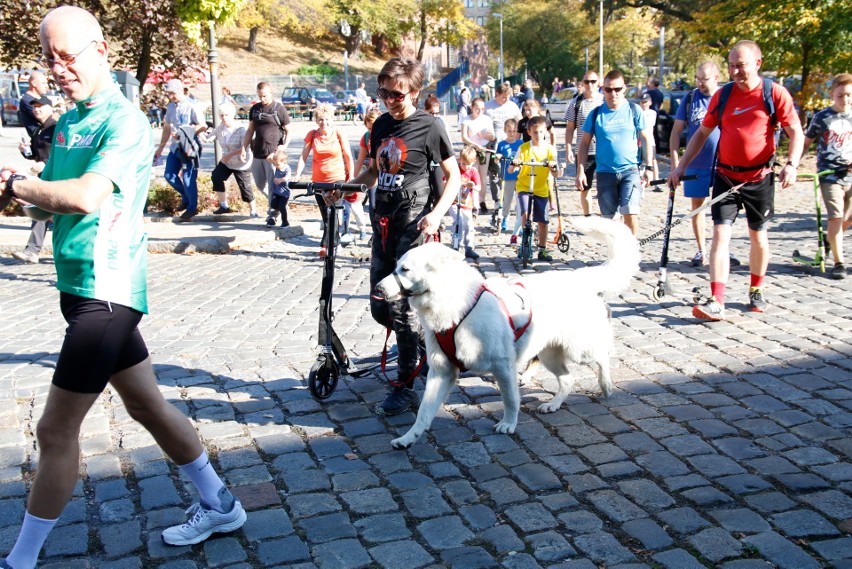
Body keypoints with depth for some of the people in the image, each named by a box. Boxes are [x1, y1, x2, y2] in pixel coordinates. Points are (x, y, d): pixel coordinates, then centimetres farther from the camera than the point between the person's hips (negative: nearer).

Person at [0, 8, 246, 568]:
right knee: (147, 403, 16)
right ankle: (219, 506, 29)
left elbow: (86, 196, -29)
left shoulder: (126, 122, -15)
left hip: (104, 293, -9)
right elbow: (49, 201, 13)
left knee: (56, 429, -2)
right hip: (82, 288, 9)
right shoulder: (68, 122, 13)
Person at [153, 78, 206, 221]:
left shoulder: (191, 106, -12)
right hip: (175, 147, 7)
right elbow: (167, 128, 19)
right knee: (169, 175, 7)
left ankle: (192, 207, 10)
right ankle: (186, 197, 27)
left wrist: (184, 133, -21)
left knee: (188, 178, -5)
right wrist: (161, 147, 21)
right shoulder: (170, 106, 10)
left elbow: (203, 126, -14)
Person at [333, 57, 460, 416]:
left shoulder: (429, 127, -6)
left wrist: (437, 213, -18)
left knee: (401, 306, -9)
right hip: (383, 221, 7)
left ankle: (404, 387, 2)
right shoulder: (381, 125, 12)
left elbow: (453, 175, -4)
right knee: (379, 307, 8)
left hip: (413, 222, -7)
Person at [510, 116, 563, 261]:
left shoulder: (550, 149, -1)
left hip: (542, 190, 2)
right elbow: (511, 170, -8)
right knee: (525, 214, -23)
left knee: (543, 222, 4)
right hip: (524, 187, -2)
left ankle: (542, 250, 18)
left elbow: (558, 174, -4)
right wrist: (514, 164, -30)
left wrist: (555, 167, -26)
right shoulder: (524, 148, -5)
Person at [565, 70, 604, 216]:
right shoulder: (576, 103, 4)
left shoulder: (605, 101, 2)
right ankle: (587, 218, 22)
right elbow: (570, 128, 6)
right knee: (584, 189, 9)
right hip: (583, 152, 1)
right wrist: (568, 149, -4)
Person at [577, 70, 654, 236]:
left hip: (630, 170, -2)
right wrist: (581, 171, -2)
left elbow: (646, 139, 5)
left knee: (630, 213, -15)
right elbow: (585, 143, 5)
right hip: (605, 172, 2)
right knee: (608, 217, 9)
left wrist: (648, 167, 1)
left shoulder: (634, 110, 0)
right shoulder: (596, 114, 1)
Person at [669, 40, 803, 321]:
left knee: (758, 236, 12)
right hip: (726, 175, 1)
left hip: (759, 177, -1)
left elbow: (796, 132, -4)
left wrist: (791, 164, -19)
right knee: (720, 234, -9)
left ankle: (756, 291, 32)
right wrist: (681, 166, 5)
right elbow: (702, 132, 10)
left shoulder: (775, 93, -5)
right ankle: (716, 302, -14)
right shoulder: (722, 95, 3)